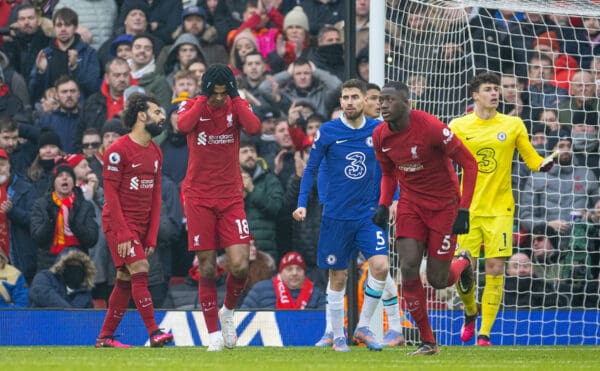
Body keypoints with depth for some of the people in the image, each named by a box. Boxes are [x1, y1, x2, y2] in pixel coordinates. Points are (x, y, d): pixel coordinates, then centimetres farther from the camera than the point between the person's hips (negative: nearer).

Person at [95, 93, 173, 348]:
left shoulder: (155, 152, 12)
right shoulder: (119, 150, -11)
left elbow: (155, 196, 13)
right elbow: (110, 193, -13)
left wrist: (152, 235, 6)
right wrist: (123, 234, -18)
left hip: (141, 226, 7)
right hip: (119, 222, -7)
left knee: (125, 280, 7)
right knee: (140, 270, -17)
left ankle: (105, 337, 14)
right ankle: (154, 332, -19)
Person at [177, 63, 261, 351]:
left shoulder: (237, 106, 2)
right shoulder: (192, 106, -1)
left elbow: (254, 128, -19)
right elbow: (183, 125, -24)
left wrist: (235, 96, -13)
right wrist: (204, 97, -16)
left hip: (231, 197, 1)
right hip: (199, 199, -1)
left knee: (240, 265, -11)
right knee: (207, 270, -1)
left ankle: (228, 311, 18)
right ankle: (214, 333, 9)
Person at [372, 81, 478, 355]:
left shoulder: (430, 127, -24)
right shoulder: (380, 136, -6)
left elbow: (469, 163, -16)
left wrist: (463, 209, -19)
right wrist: (383, 205, -1)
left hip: (444, 204, -4)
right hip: (410, 204, 4)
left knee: (437, 279, -1)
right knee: (408, 269, -11)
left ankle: (463, 263, 38)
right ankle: (427, 342, 1)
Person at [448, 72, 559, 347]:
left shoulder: (513, 125, 4)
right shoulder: (459, 126, 3)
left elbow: (532, 160, 6)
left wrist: (546, 164, -14)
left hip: (500, 208, 0)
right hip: (468, 208, 0)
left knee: (495, 269, -8)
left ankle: (484, 333, -1)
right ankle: (470, 312, 29)